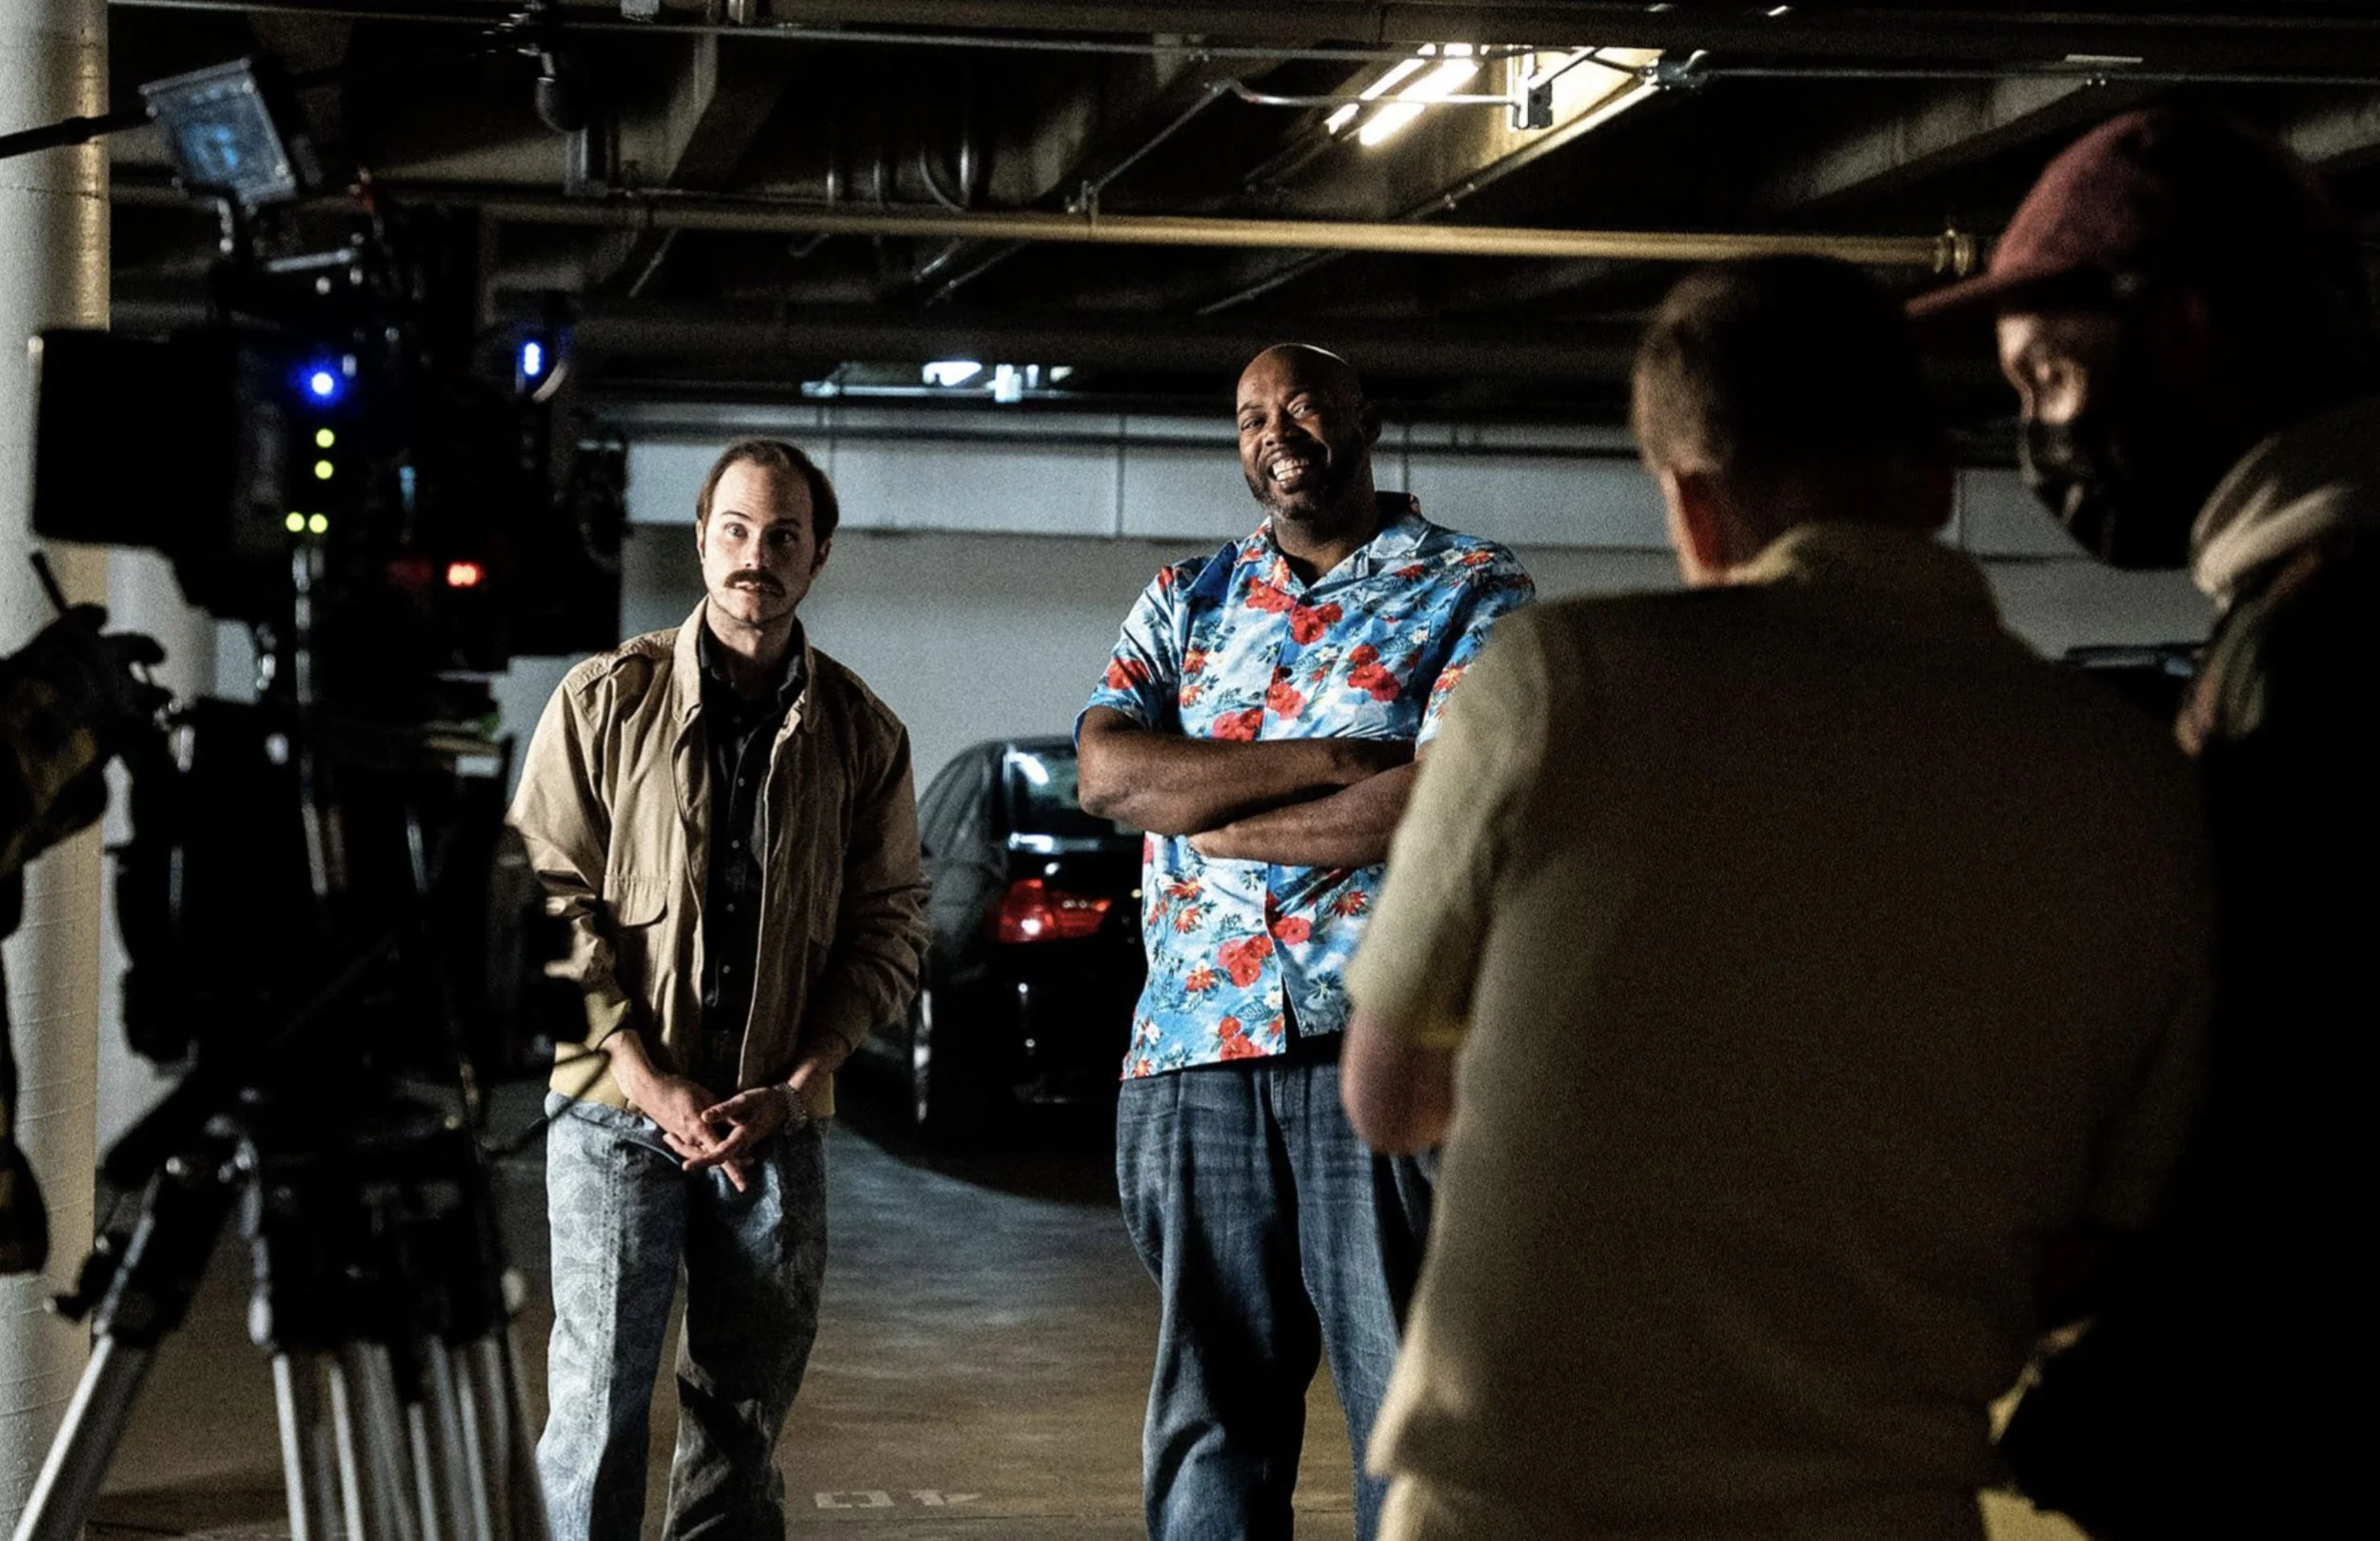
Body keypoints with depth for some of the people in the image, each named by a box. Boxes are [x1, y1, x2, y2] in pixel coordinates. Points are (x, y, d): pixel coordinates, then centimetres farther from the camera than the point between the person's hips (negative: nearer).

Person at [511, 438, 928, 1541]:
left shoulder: (862, 734, 6)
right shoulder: (605, 701, 1)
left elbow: (890, 930, 6)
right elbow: (549, 900, -3)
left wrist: (796, 1086, -8)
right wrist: (656, 1085, -11)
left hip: (778, 1122, 2)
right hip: (618, 1112, -2)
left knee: (744, 1421, 6)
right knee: (597, 1402, -5)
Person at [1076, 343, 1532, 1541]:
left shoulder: (1471, 591, 5)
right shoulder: (1188, 598, 18)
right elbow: (1105, 769, 2)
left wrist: (1218, 824, -4)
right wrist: (1326, 763, -8)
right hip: (1195, 1051, 4)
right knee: (1206, 1419, 7)